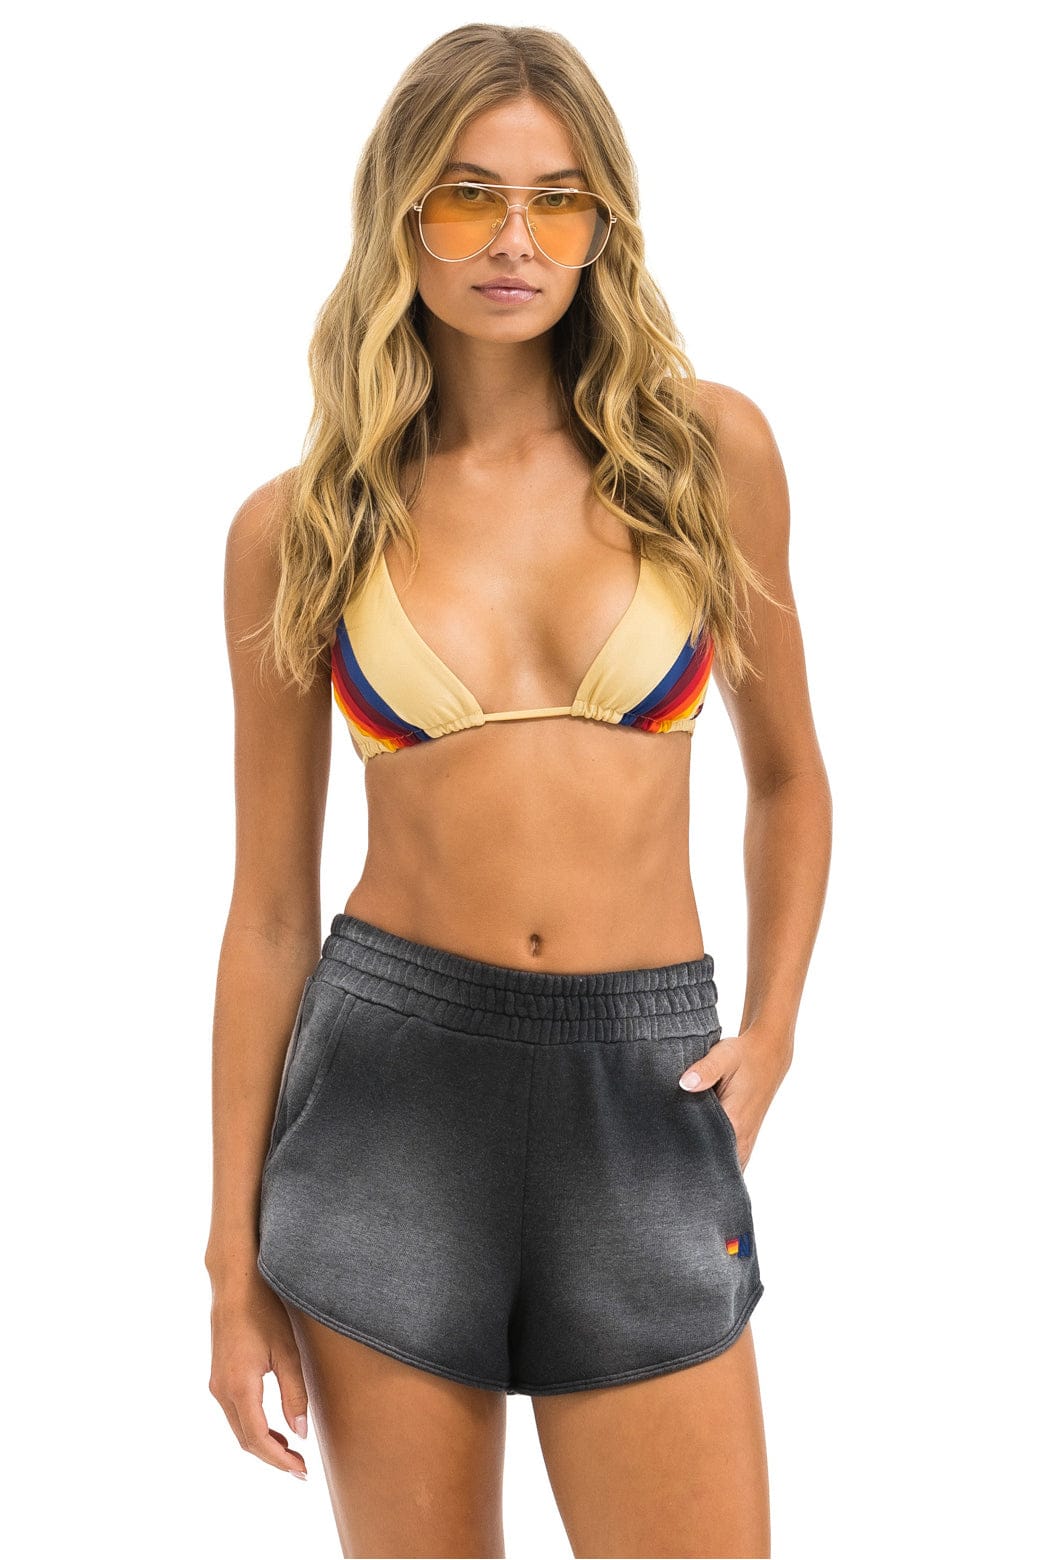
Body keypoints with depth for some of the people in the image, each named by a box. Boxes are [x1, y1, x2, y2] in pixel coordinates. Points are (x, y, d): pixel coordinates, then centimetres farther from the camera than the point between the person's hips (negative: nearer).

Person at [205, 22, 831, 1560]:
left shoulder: (709, 449, 0)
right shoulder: (296, 529, 0)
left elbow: (786, 777, 13)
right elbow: (270, 905, 3)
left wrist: (770, 1038, 0)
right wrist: (236, 1256, 3)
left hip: (642, 1097, 0)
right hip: (389, 1082, 0)